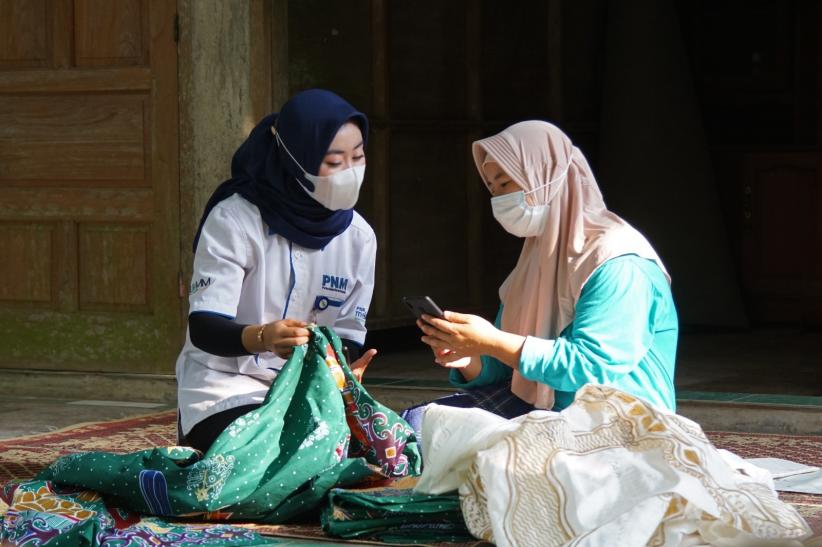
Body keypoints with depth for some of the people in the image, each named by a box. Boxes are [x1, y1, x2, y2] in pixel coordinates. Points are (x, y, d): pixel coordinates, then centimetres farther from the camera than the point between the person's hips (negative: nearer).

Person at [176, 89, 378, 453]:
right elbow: (203, 328, -20)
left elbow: (348, 337, 5)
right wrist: (263, 338, -43)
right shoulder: (234, 221, -15)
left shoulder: (358, 236, 1)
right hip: (226, 385, -6)